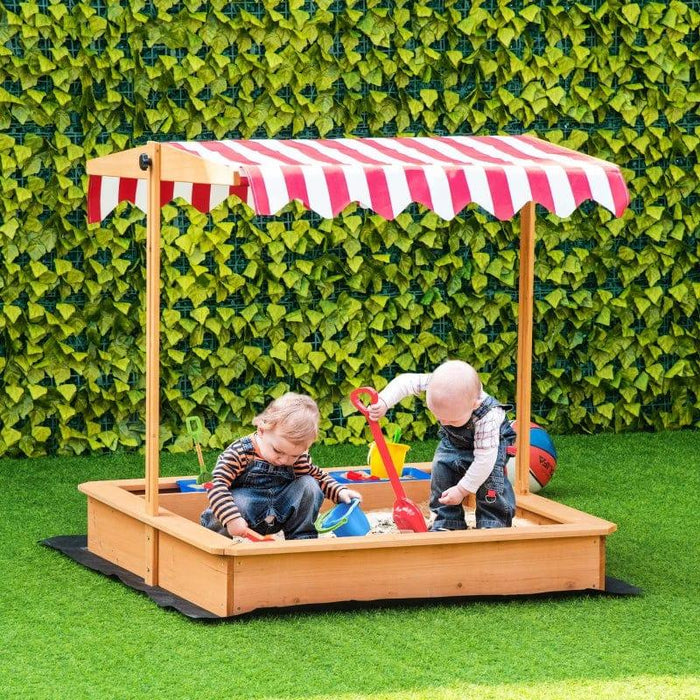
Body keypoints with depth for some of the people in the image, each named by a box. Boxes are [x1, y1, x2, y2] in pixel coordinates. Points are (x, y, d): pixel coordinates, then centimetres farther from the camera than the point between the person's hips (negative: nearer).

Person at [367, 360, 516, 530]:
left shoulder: (487, 418, -46)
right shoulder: (438, 384, -36)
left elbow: (485, 458, -40)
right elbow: (405, 382, -25)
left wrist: (463, 489, -34)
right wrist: (383, 402, -39)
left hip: (492, 442, -5)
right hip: (453, 440, 5)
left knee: (490, 478, -25)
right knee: (441, 470, -10)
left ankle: (493, 524, -11)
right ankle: (447, 524, 1)